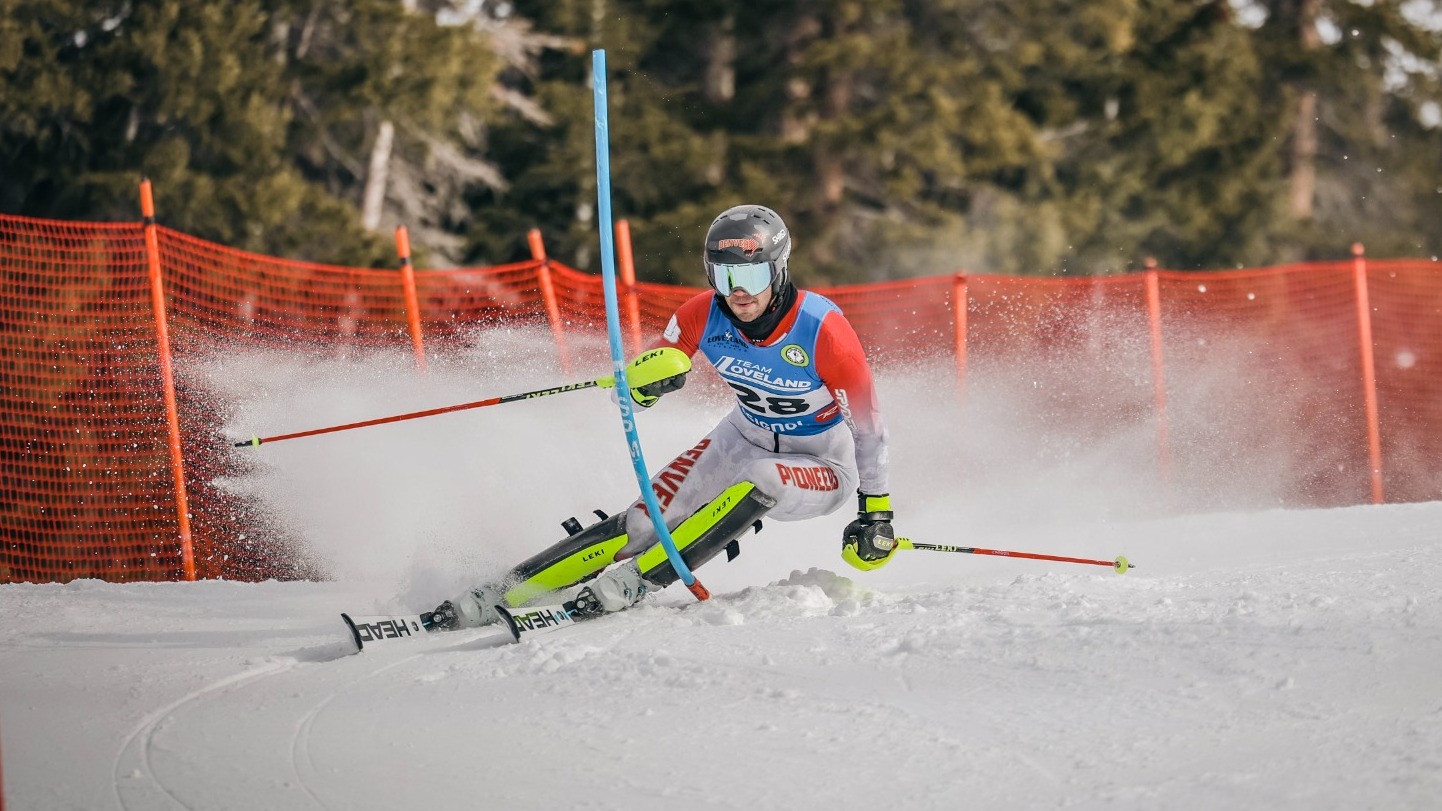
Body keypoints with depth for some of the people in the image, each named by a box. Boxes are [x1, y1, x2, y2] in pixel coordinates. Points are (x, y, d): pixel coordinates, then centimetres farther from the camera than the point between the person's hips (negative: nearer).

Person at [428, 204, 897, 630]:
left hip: (822, 467, -3)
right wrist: (649, 375, -33)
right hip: (744, 439, 3)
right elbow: (639, 386, -8)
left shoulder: (823, 330, -30)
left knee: (759, 479, -36)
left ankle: (632, 582, -31)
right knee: (644, 523, -13)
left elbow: (867, 420, -19)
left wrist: (876, 512, -17)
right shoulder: (702, 317, -19)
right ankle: (501, 595, -10)